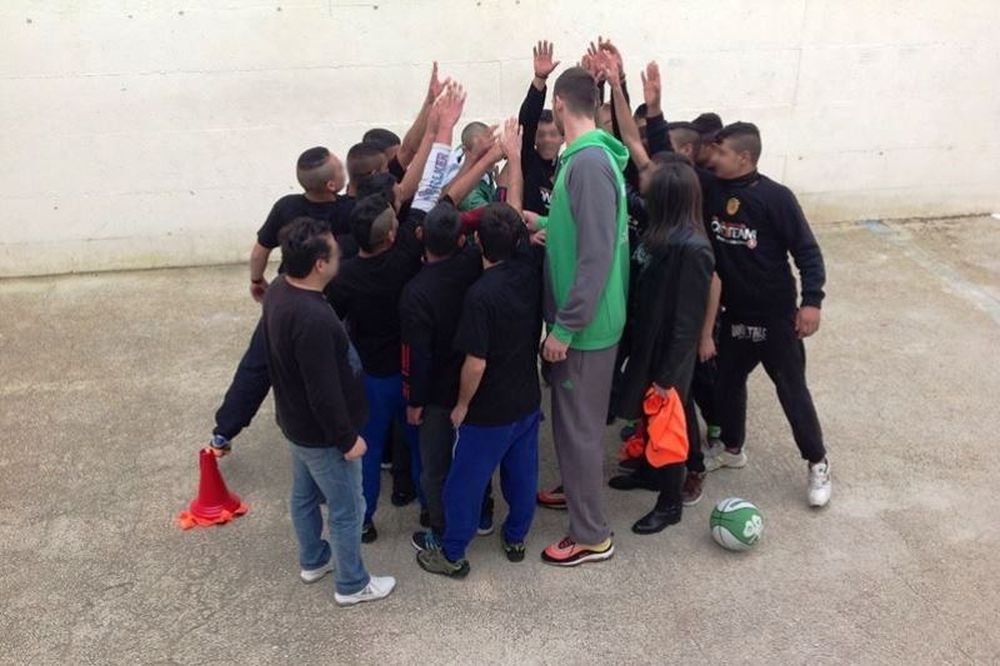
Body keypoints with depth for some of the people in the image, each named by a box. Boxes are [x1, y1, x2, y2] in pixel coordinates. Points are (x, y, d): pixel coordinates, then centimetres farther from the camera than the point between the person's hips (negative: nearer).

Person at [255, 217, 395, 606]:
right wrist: (347, 438, -17)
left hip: (295, 420, 9)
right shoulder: (312, 319, -37)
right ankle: (352, 585, 30)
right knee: (347, 510, 11)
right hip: (321, 433, -9)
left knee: (305, 495, 27)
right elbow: (325, 391, -30)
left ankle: (313, 560, 49)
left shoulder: (279, 292, -6)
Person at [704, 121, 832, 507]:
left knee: (792, 390, 4)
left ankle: (818, 464, 21)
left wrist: (812, 300, -23)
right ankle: (732, 448, 40)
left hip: (775, 315, -5)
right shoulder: (712, 190, -3)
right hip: (734, 313, 6)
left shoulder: (775, 197, -18)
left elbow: (807, 250, -15)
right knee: (728, 380, 18)